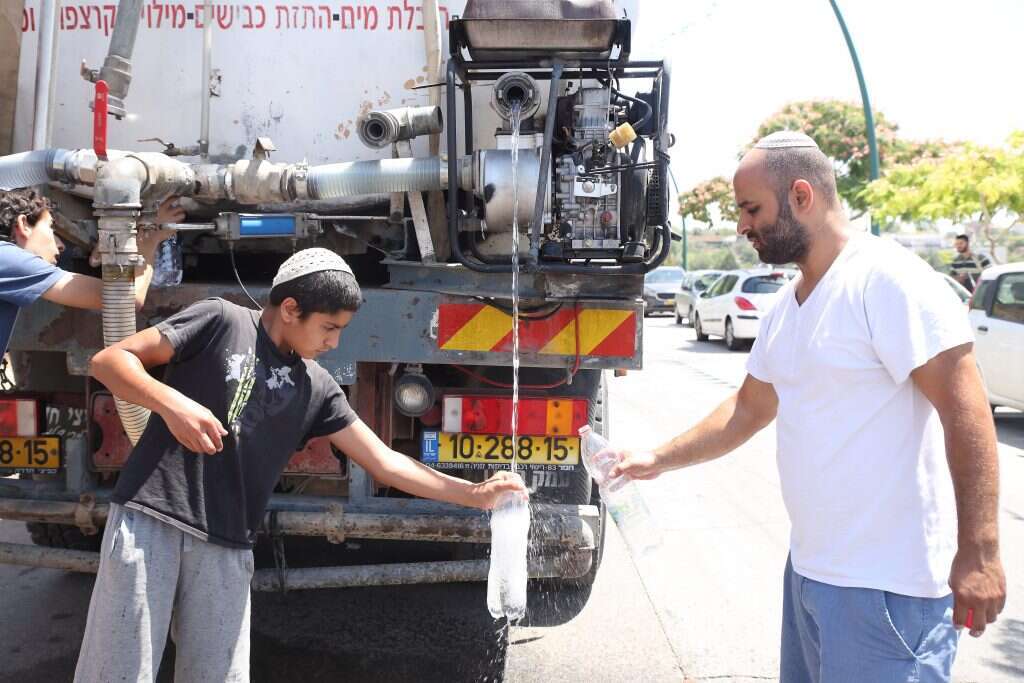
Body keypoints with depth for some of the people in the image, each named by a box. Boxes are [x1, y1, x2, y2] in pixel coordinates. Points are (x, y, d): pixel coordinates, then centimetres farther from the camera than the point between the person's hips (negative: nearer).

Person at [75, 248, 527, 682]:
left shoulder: (316, 389, 11)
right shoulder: (221, 321, -1)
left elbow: (384, 462, 11)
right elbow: (108, 361, -2)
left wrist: (474, 494, 6)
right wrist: (170, 402, -20)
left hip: (227, 548, 4)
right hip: (151, 519, -4)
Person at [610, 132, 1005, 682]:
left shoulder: (885, 279, -17)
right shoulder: (787, 305, 10)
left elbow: (965, 410, -20)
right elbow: (748, 410, 19)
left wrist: (979, 552, -23)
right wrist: (657, 461, 15)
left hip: (885, 584, -9)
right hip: (809, 564, 9)